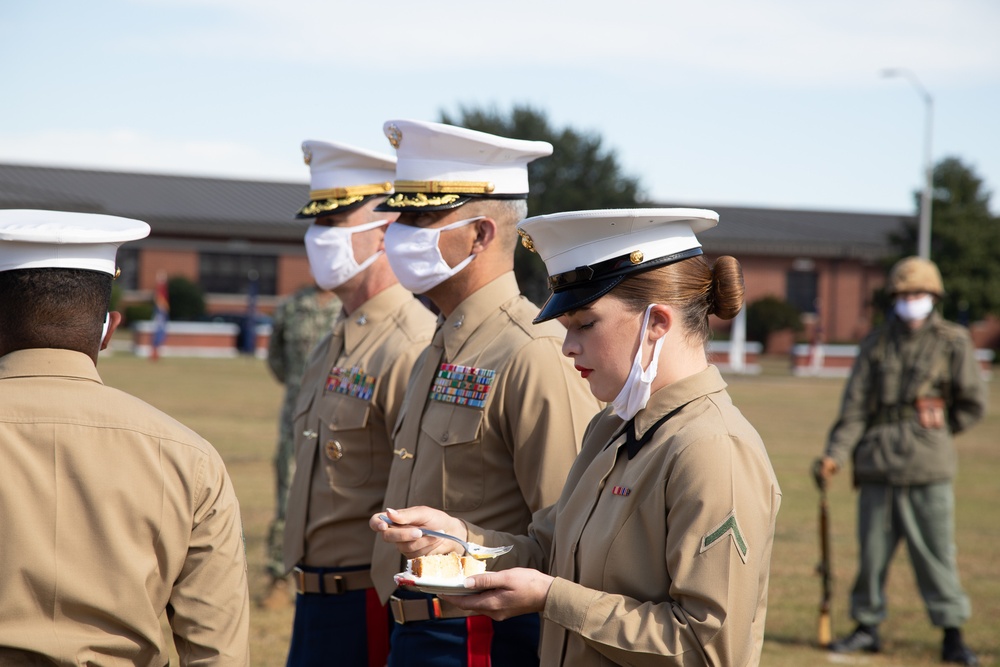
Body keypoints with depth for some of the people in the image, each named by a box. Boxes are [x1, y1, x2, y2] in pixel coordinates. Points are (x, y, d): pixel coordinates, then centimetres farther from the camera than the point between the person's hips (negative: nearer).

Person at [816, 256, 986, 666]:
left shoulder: (953, 342, 3)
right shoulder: (876, 344, 9)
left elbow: (973, 403, 5)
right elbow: (855, 405, 3)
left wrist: (936, 431, 5)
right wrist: (836, 452, -8)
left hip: (929, 468, -2)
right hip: (878, 463, 3)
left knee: (936, 551, -1)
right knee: (872, 549, 7)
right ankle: (867, 626, 18)